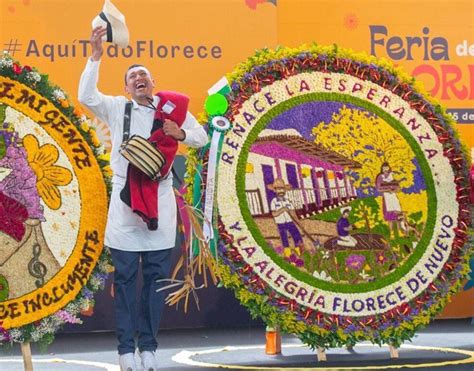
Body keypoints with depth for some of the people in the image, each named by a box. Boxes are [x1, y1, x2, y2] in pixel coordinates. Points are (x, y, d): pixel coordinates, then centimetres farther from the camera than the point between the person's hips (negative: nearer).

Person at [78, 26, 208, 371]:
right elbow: (87, 97, -11)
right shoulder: (117, 107, 5)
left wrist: (181, 133, -14)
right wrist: (96, 57, -17)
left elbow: (202, 137, 7)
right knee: (125, 274, -1)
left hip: (160, 197, 1)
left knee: (157, 274, 4)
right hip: (125, 195, -1)